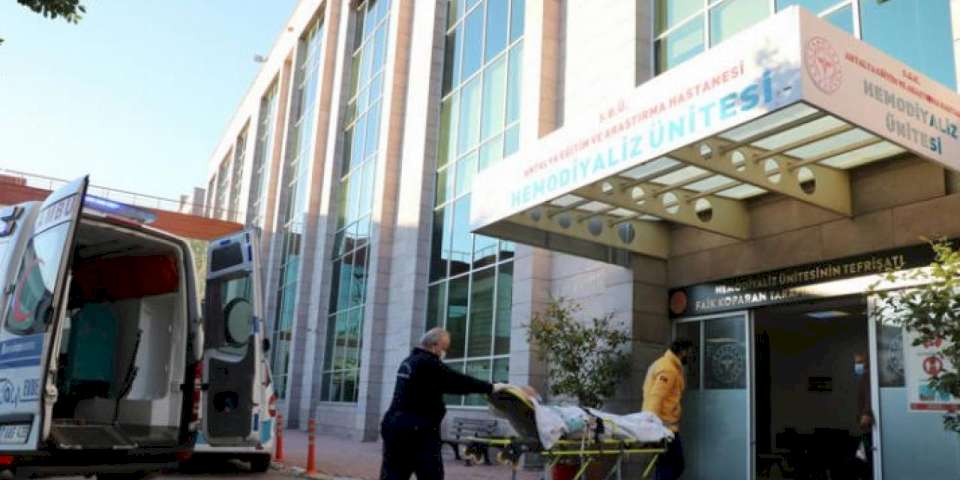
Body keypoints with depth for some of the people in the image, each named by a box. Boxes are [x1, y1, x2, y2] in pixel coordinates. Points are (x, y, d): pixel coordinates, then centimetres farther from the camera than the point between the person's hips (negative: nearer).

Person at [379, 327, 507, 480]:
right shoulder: (428, 363, -13)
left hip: (394, 425, 9)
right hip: (418, 430, -9)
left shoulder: (408, 362, 17)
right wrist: (490, 387, -7)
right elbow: (457, 382, -15)